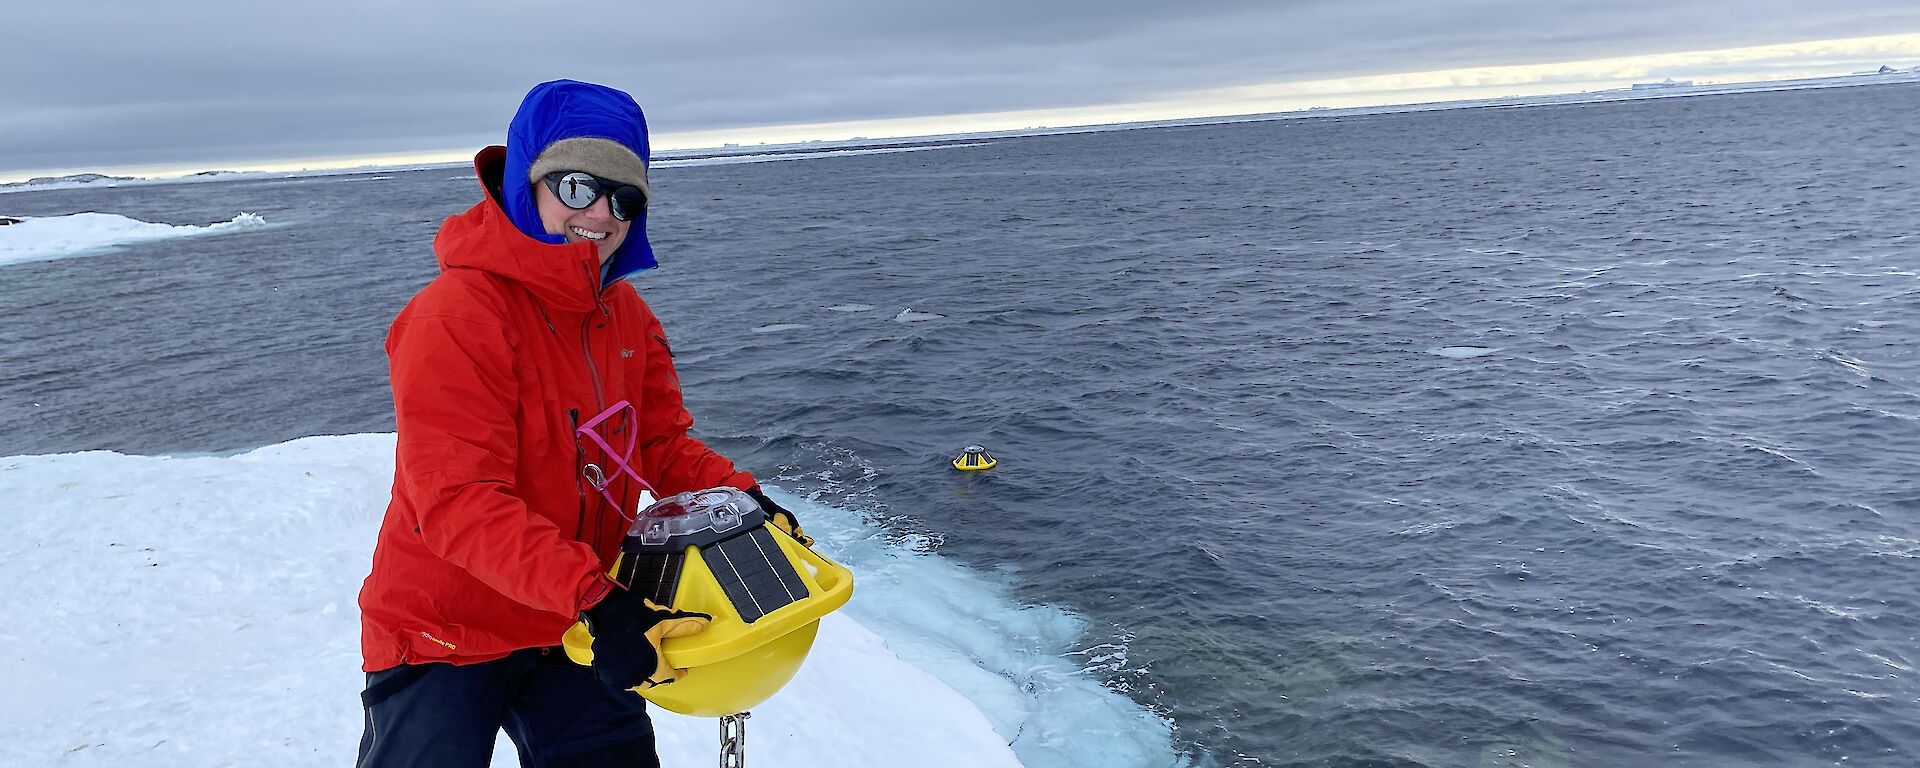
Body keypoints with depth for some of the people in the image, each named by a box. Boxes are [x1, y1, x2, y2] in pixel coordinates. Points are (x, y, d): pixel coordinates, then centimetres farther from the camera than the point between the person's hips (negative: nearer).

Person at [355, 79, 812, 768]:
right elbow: (457, 500, -30)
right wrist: (591, 599, -37)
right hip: (445, 633, -6)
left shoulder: (626, 314, 0)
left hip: (574, 626, 7)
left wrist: (743, 499, -14)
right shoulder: (455, 316, -23)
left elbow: (663, 445, 5)